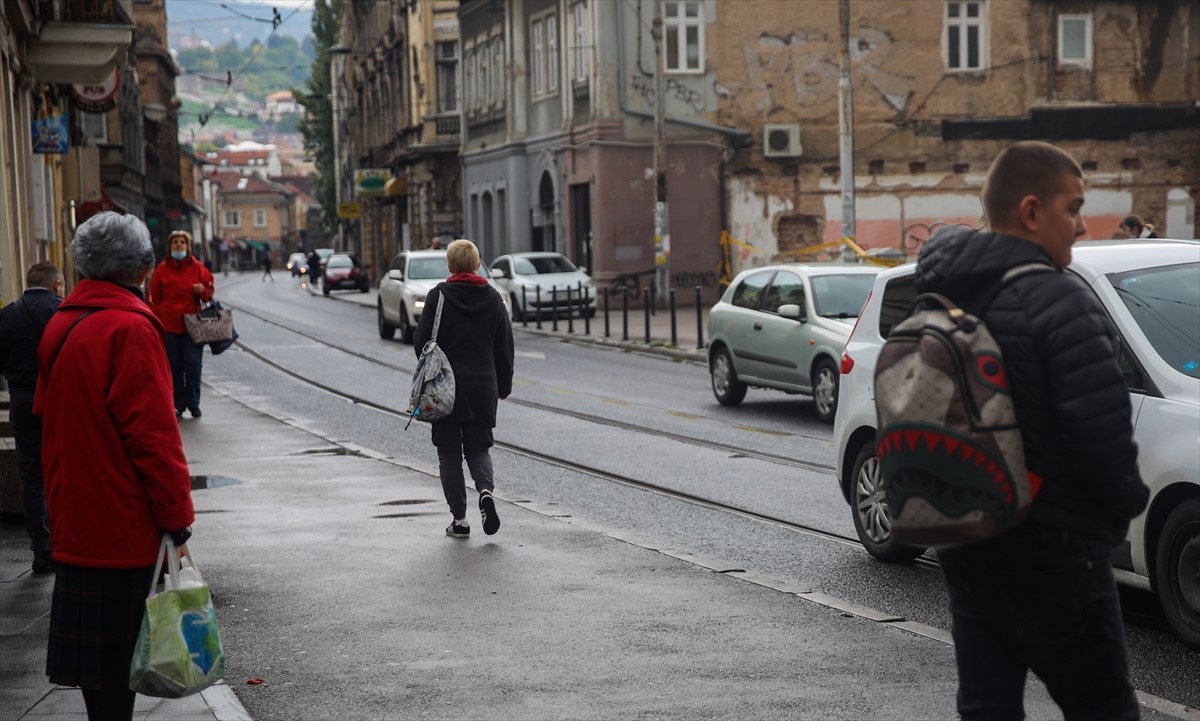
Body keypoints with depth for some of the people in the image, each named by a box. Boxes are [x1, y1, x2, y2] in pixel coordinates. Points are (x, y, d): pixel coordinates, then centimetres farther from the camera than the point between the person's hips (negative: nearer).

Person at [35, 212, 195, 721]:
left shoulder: (60, 325, 9)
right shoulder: (130, 329, -16)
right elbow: (153, 432, -18)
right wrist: (177, 513, -12)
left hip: (74, 517, 8)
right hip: (122, 522, -8)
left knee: (94, 646, 15)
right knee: (117, 658, -1)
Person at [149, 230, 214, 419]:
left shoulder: (197, 267, 5)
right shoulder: (161, 270, 4)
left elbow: (209, 292, 12)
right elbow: (155, 299, 6)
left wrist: (203, 290, -11)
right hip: (168, 324, 0)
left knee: (193, 364, -4)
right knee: (173, 366, 3)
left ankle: (193, 403, 9)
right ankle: (177, 405, 10)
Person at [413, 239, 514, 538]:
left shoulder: (438, 296, -7)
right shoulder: (492, 297, 3)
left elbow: (422, 341, -6)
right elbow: (505, 347, 6)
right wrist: (504, 385, 16)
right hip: (483, 387, 3)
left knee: (449, 453, 7)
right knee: (478, 447, 15)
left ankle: (459, 519, 4)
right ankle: (486, 490, -14)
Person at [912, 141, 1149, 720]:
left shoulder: (944, 299, 8)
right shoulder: (1057, 301, -18)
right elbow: (1102, 428, -21)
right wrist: (1127, 503, -4)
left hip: (964, 542, 8)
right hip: (1050, 548, -8)